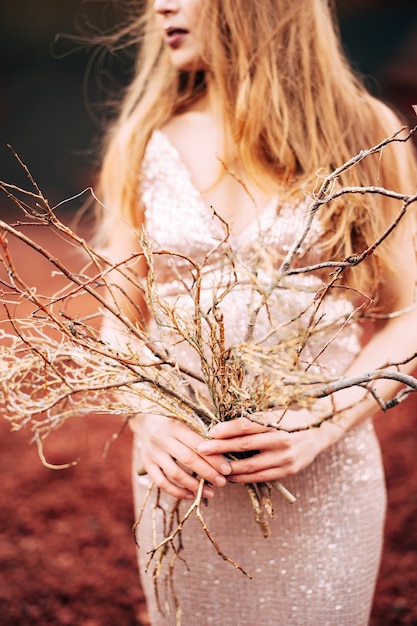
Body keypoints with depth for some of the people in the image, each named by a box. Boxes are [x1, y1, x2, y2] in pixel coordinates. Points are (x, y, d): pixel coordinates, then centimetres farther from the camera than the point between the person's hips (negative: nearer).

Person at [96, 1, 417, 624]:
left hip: (324, 477, -1)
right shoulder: (141, 144, 1)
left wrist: (322, 422, -16)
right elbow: (121, 319, 4)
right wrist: (147, 420, -13)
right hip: (183, 472, 2)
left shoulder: (365, 134, -4)